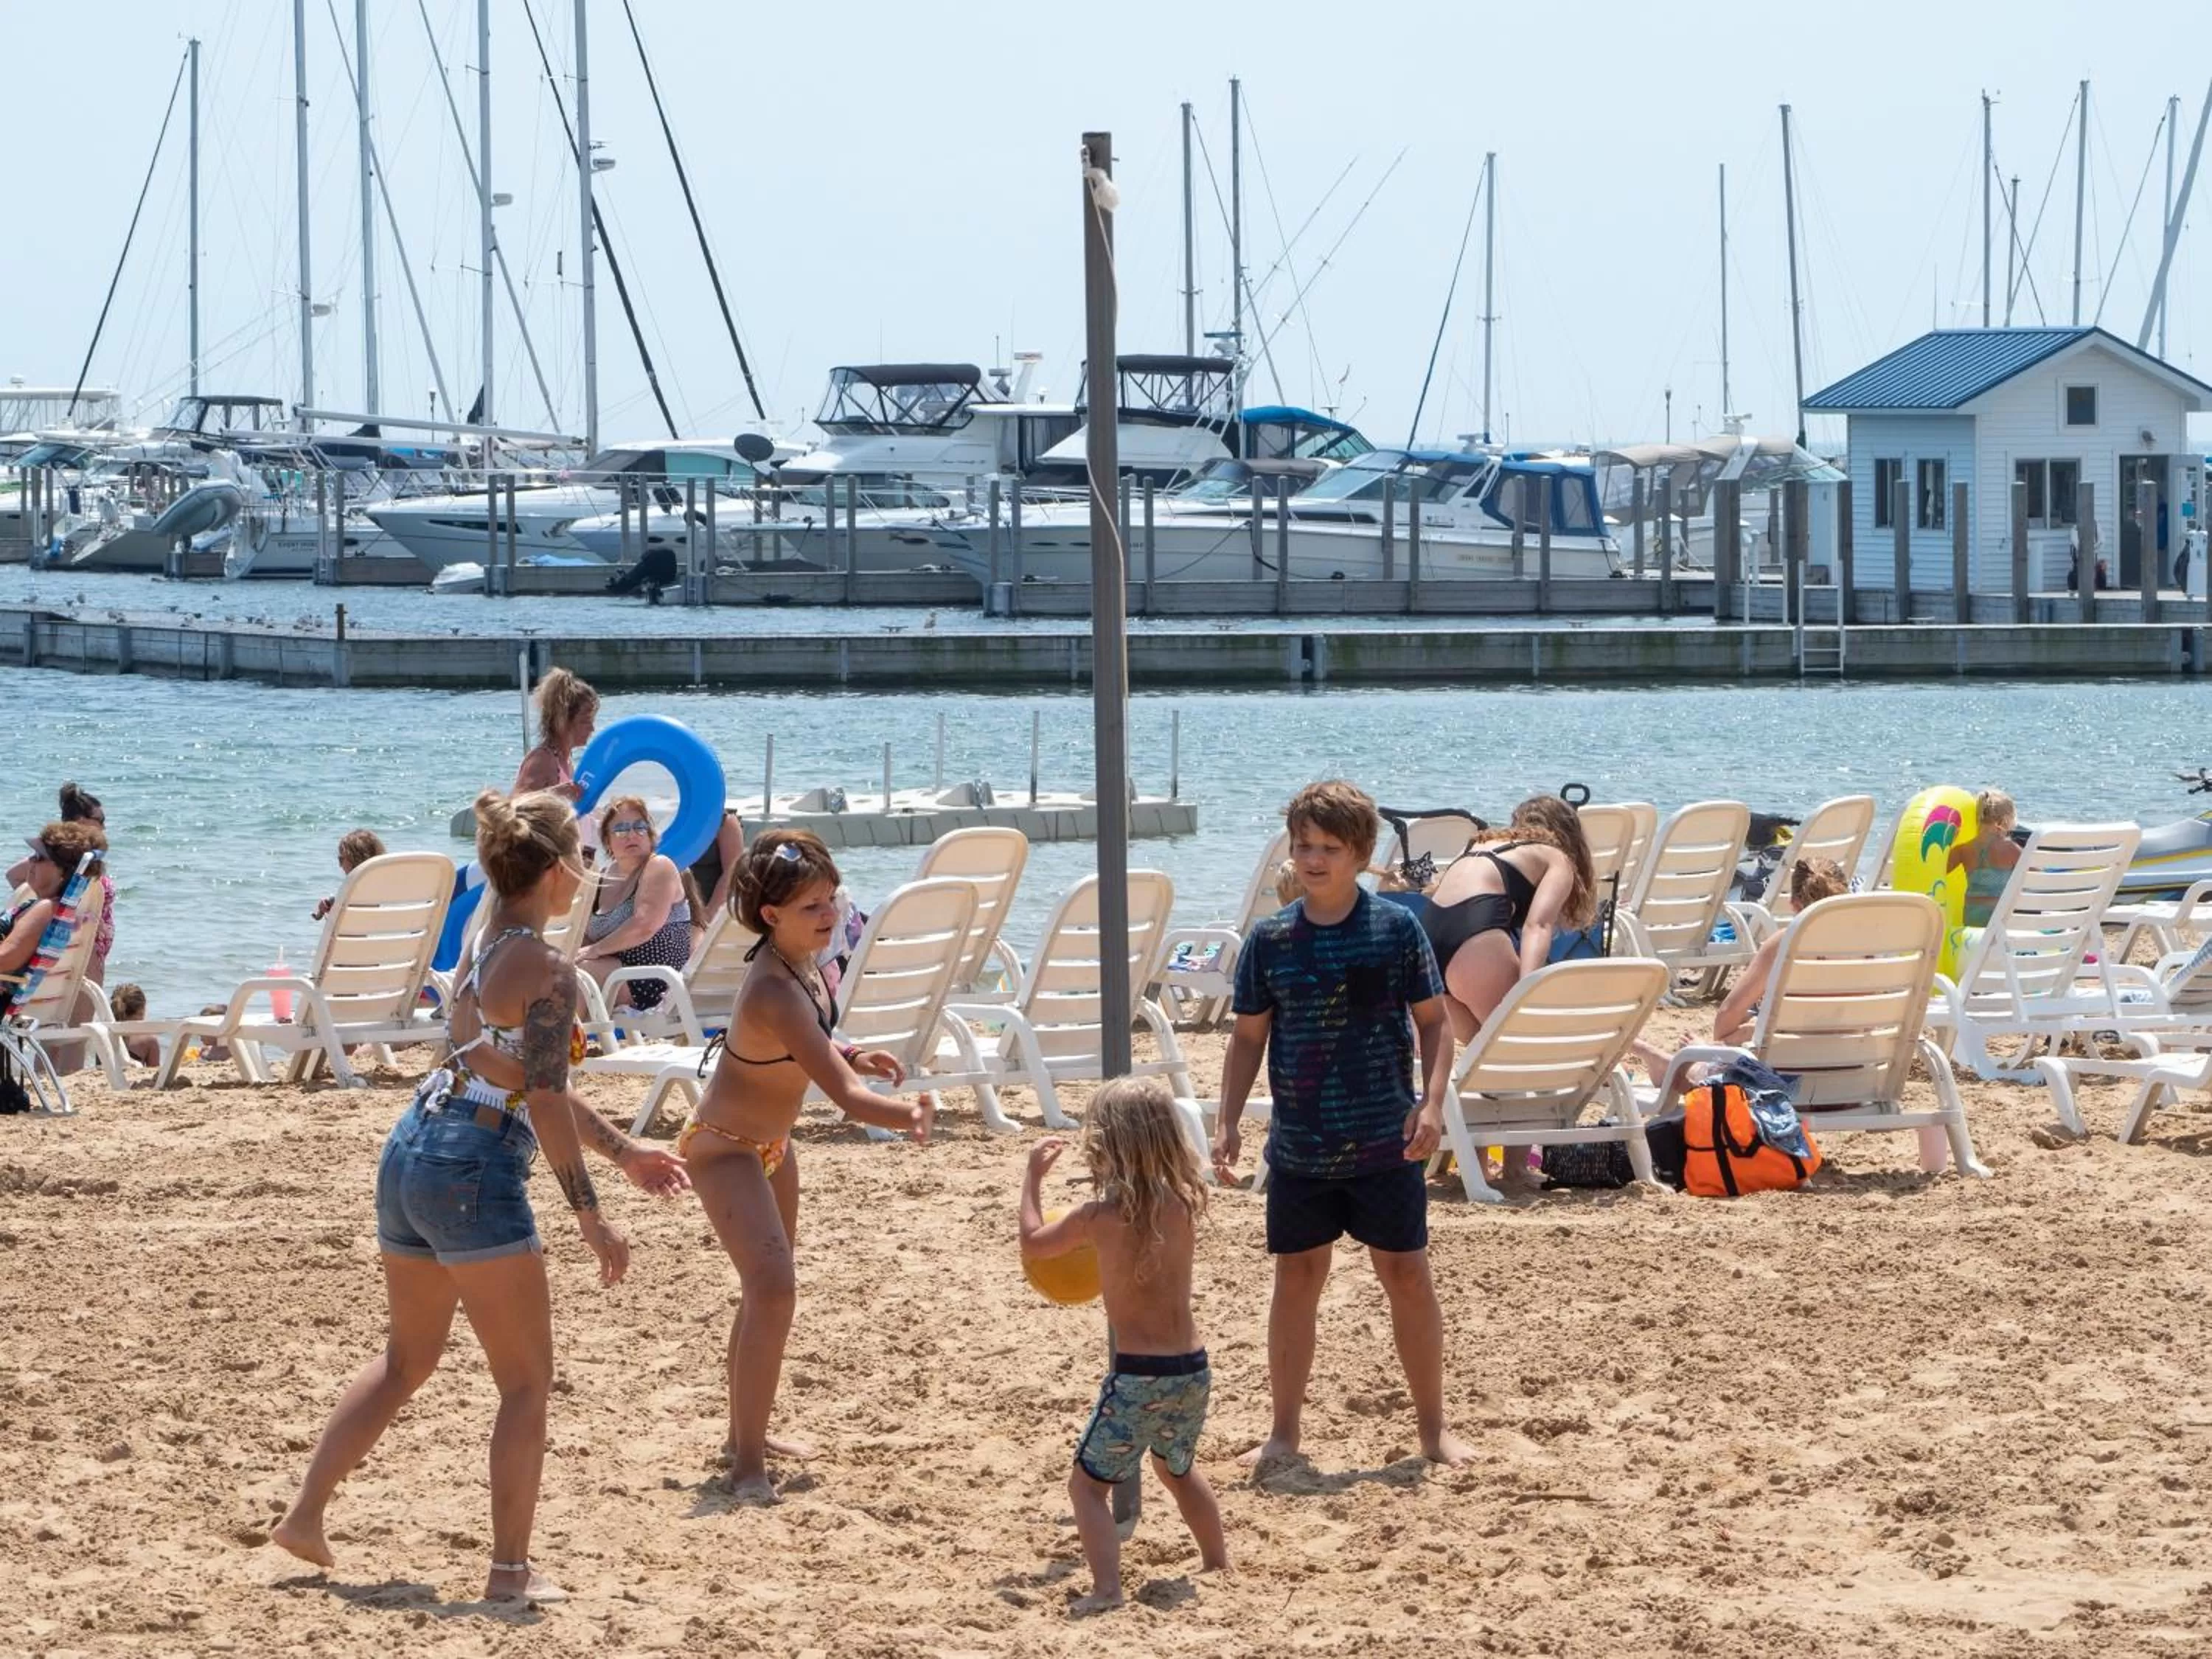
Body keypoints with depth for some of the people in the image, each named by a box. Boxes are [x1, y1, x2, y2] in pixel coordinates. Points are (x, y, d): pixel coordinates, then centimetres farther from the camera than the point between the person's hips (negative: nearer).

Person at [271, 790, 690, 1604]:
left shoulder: (484, 949, 14)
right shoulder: (546, 971, -14)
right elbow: (546, 1103, -18)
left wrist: (623, 1149, 29)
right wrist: (591, 1216, -15)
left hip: (412, 1152, 9)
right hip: (475, 1174, -9)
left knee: (407, 1360, 24)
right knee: (527, 1383, 3)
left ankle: (305, 1515, 23)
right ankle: (511, 1569, 3)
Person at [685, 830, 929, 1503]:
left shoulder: (797, 963, -6)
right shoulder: (776, 993, -35)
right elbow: (844, 1096, -40)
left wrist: (849, 1057, -1)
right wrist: (908, 1116, -54)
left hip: (771, 1144, 10)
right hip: (725, 1149, -10)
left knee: (770, 1288, 23)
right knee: (773, 1289, -24)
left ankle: (747, 1432, 40)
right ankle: (748, 1466, -23)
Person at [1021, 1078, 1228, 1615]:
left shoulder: (1100, 1216, -13)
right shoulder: (1183, 1204, 0)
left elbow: (1033, 1243, 5)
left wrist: (1033, 1177, 16)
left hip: (1138, 1376, -6)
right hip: (1192, 1369, 6)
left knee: (1088, 1483, 1)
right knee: (1179, 1469, 32)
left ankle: (1107, 1588, -17)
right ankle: (1217, 1563, 44)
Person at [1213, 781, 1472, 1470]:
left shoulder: (1397, 928, -5)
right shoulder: (1270, 939, 0)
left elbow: (1433, 1021, 1)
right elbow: (1249, 1036, 7)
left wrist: (1432, 1102, -12)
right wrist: (1228, 1123, 0)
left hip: (1385, 1145, -2)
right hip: (1299, 1148, 2)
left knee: (1408, 1276, 3)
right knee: (1296, 1278, 6)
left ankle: (1434, 1427, 15)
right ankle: (1284, 1431, 15)